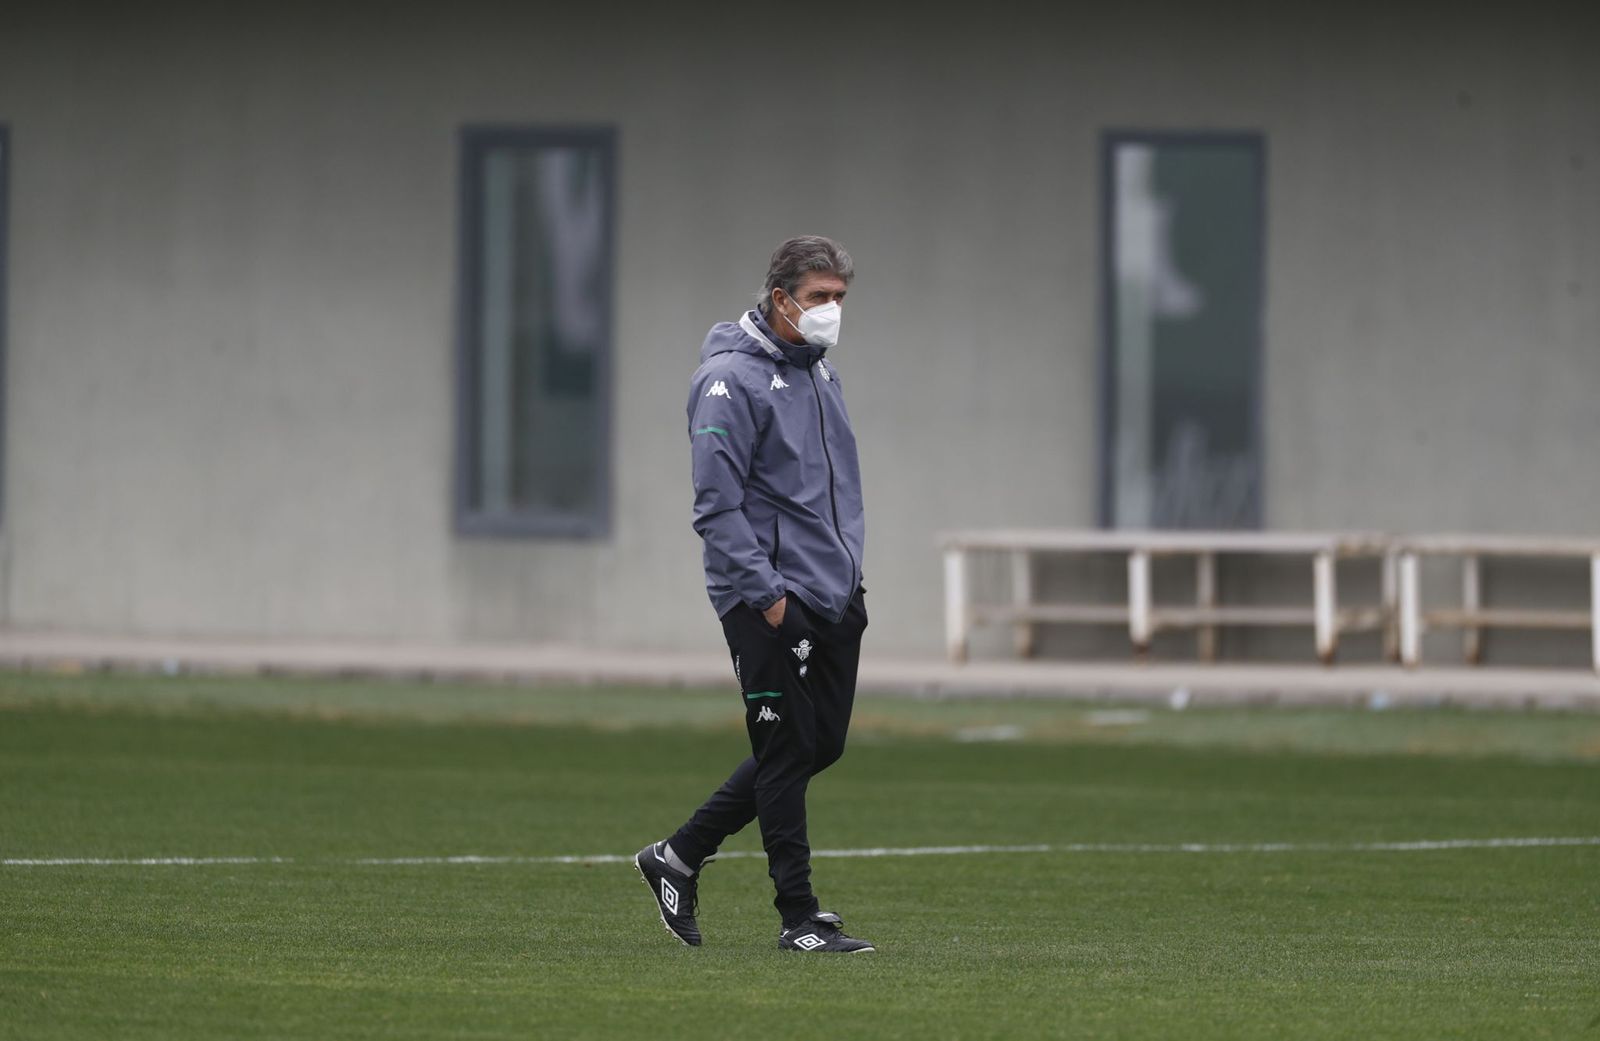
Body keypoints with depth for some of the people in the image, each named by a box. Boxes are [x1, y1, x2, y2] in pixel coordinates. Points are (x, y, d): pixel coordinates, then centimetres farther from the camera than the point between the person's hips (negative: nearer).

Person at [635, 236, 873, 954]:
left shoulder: (820, 372, 15)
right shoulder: (732, 380, -13)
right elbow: (718, 506, -18)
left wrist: (851, 573, 18)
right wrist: (766, 593, -20)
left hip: (834, 598, 9)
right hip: (769, 602, -9)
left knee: (822, 745, 11)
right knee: (788, 752, -5)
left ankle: (680, 855, 22)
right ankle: (799, 917, 1)